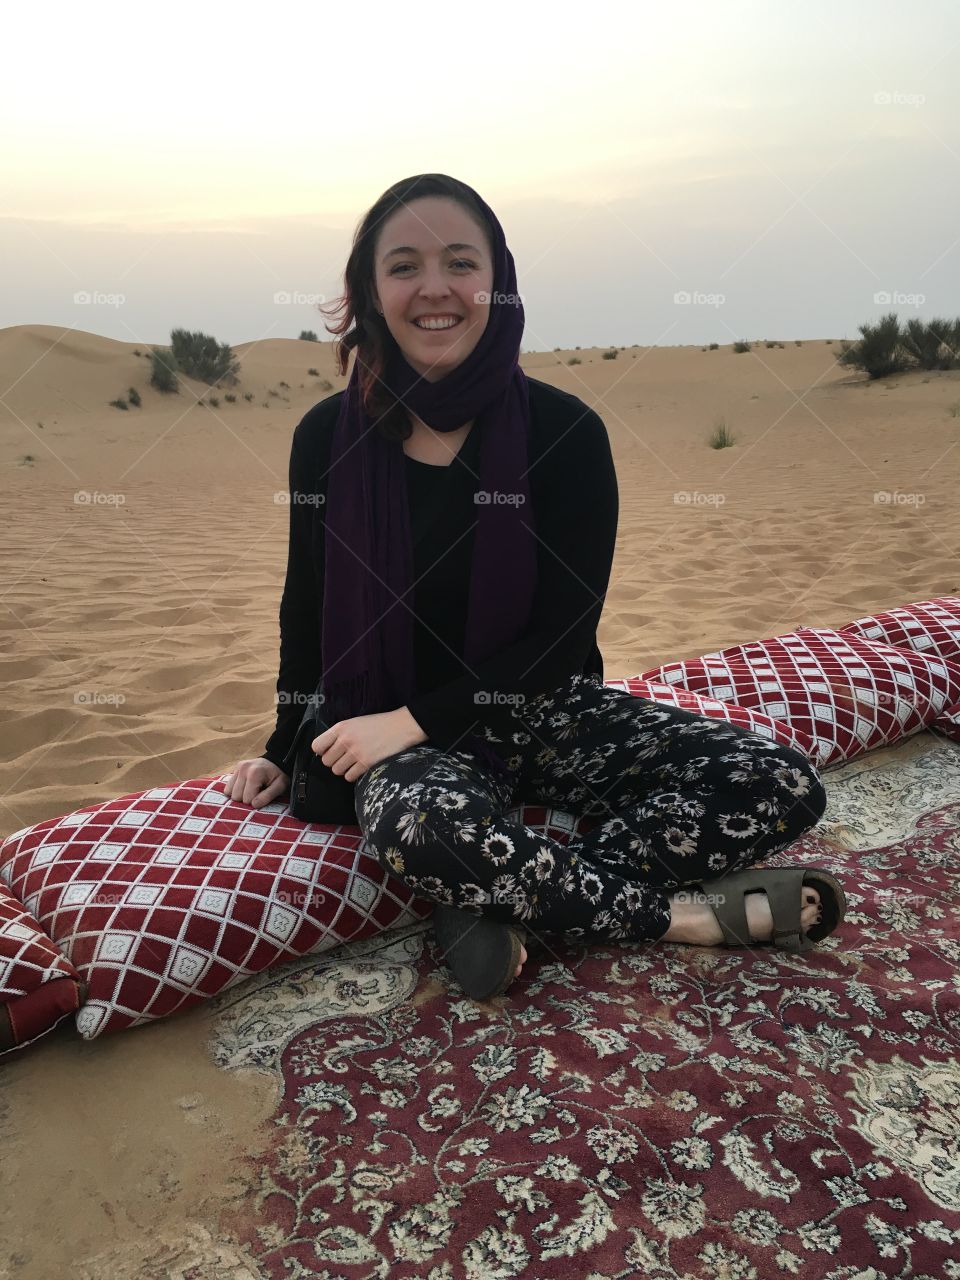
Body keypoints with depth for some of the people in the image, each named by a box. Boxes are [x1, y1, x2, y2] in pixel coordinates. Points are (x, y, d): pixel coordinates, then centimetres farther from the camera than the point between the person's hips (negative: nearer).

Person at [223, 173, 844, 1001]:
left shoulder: (564, 430, -10)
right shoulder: (330, 436, -6)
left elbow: (566, 631, -11)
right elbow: (306, 604, 7)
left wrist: (413, 719, -17)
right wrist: (287, 748, 9)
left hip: (548, 710, 2)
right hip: (405, 735, -1)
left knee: (785, 789, -16)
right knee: (419, 829, -38)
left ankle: (504, 904, -19)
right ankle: (686, 914, -15)